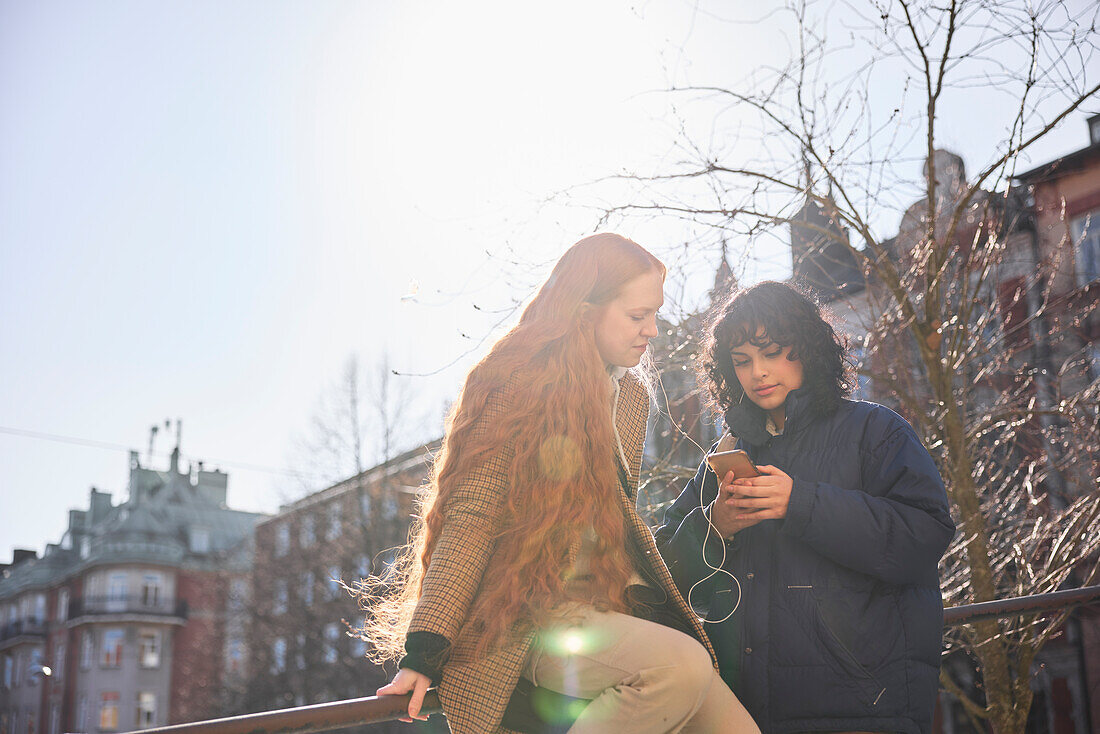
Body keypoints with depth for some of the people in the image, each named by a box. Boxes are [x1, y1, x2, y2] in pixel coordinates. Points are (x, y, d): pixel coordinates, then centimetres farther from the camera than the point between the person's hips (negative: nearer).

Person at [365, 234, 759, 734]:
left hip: (619, 606, 7)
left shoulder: (632, 395, 16)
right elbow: (471, 522, -12)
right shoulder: (518, 389, -8)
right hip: (538, 619, -7)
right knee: (682, 666, -31)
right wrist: (424, 652, -19)